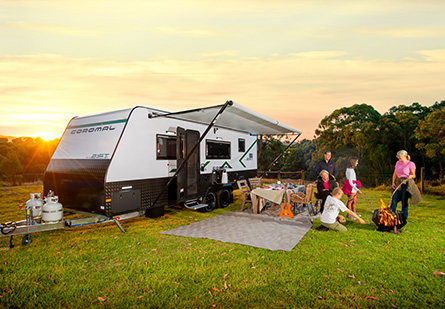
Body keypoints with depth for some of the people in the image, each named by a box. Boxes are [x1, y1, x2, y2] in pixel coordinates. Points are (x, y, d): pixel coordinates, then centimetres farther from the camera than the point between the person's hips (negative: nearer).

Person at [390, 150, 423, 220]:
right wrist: (393, 182, 6)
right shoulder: (398, 163, 10)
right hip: (398, 183, 5)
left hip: (407, 183, -5)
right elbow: (395, 174, 15)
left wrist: (411, 176, -27)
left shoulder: (411, 164, -6)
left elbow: (414, 175, -4)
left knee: (404, 201, -2)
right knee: (394, 200, 3)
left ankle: (404, 217, 10)